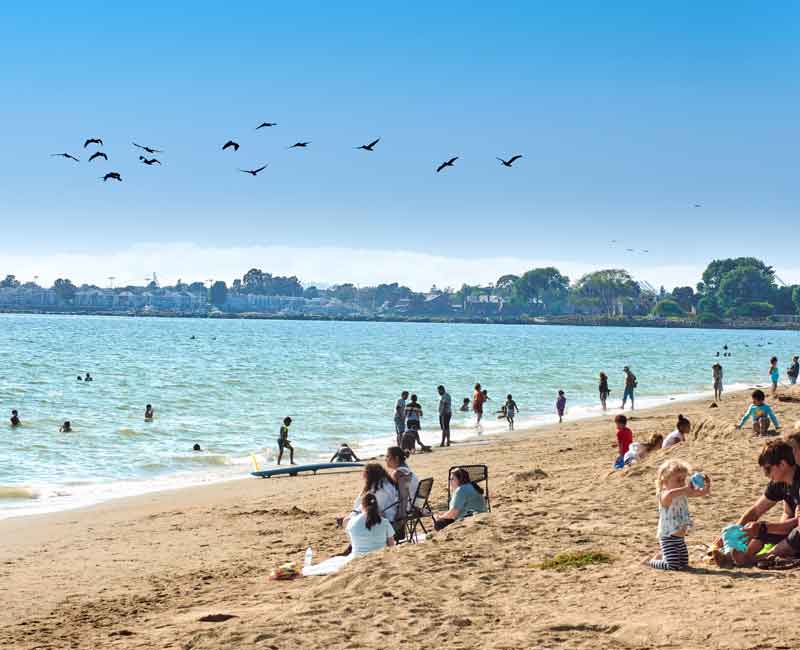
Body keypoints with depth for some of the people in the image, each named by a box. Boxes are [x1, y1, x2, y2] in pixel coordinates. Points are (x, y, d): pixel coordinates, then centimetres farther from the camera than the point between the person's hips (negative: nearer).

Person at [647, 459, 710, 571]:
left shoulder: (683, 493, 4)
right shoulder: (664, 496, -20)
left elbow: (703, 493, 4)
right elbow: (670, 494, -47)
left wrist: (707, 485, -17)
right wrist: (686, 488, -50)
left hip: (680, 538, 8)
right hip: (668, 538, -8)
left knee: (684, 565, 16)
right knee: (674, 566, -13)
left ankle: (662, 556, 37)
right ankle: (653, 562, 12)